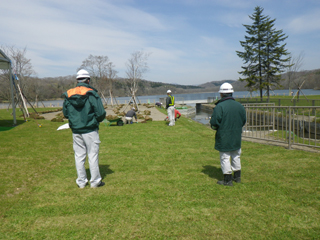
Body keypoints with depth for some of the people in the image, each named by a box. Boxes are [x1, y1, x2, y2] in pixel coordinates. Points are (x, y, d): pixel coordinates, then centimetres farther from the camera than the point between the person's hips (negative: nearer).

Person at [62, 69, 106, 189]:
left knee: (79, 156, 12)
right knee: (93, 155, 5)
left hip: (76, 131, 4)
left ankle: (81, 182, 21)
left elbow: (65, 113, 10)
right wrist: (96, 120, 8)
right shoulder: (92, 94, -10)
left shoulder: (68, 95, 3)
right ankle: (95, 181, 13)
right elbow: (101, 113, -13)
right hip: (90, 130, -4)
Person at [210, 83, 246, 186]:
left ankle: (227, 180, 10)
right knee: (236, 156, 19)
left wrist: (215, 127, 4)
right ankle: (237, 177, 31)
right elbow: (244, 120, 11)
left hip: (224, 137, -6)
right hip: (237, 137, 6)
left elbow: (214, 122, -17)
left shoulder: (219, 106, -16)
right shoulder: (239, 106, 3)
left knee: (225, 157, 4)